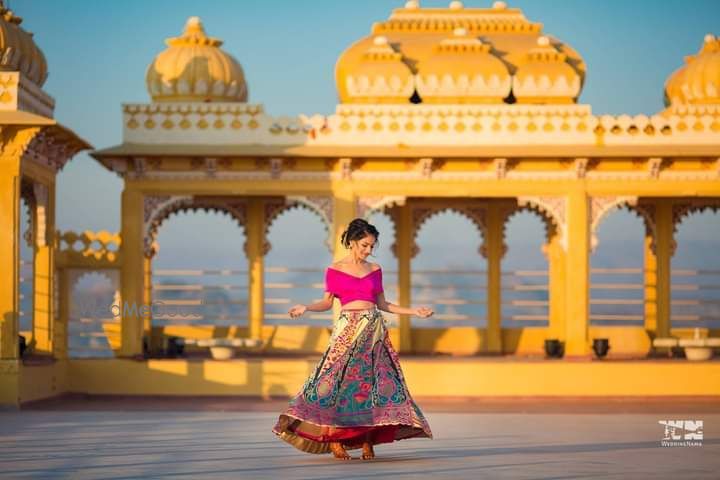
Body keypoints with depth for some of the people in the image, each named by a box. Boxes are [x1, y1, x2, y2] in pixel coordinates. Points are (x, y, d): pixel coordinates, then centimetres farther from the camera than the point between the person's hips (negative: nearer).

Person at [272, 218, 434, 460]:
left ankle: (367, 441, -1)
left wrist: (413, 311, 11)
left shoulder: (375, 270, 12)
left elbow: (382, 304, 16)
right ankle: (335, 441, -7)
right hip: (347, 331, -3)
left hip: (373, 331, 3)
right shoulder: (334, 270, 4)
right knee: (337, 381, -11)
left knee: (372, 383, -4)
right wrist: (305, 308, -13)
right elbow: (327, 302, 4)